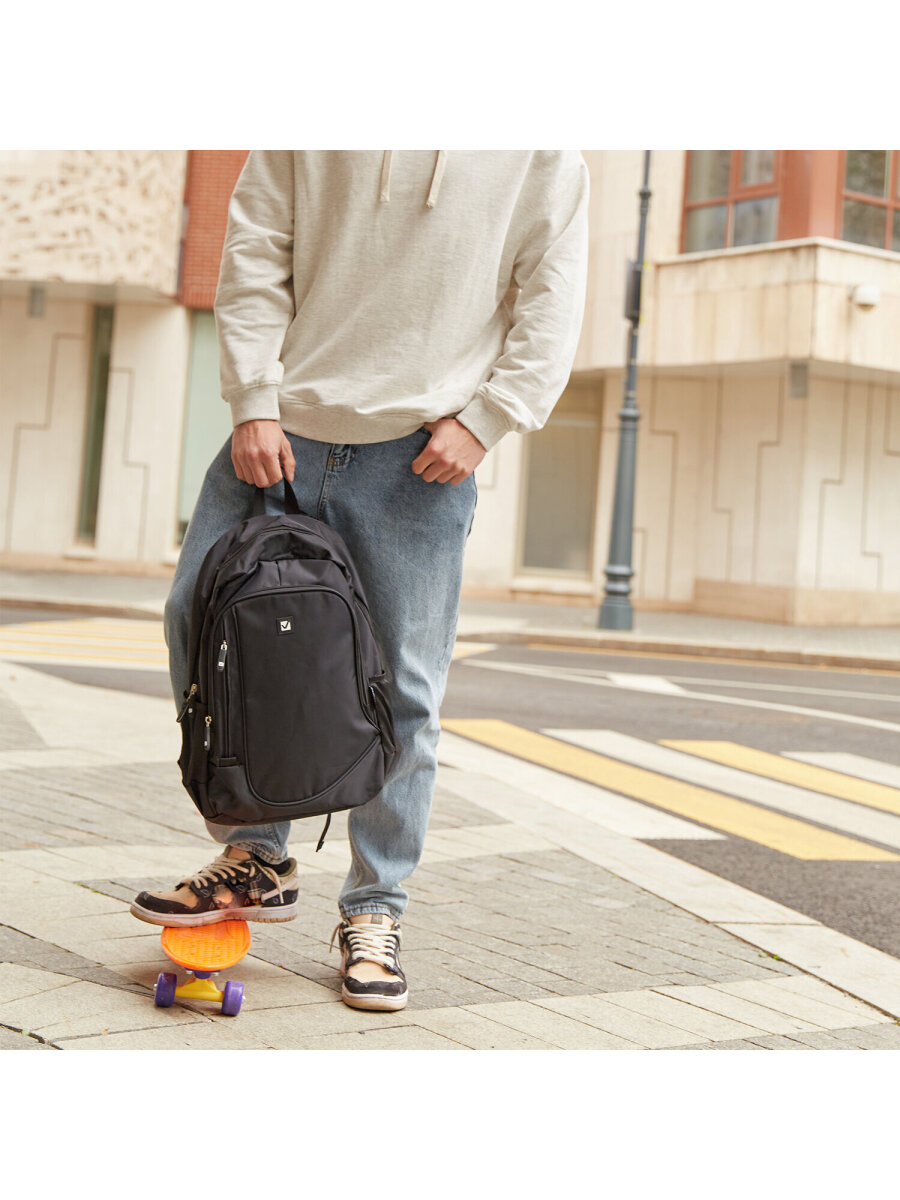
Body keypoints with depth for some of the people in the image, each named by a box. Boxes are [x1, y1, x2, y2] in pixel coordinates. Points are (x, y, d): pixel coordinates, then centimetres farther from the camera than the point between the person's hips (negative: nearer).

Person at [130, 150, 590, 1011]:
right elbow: (253, 253, 6)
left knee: (402, 691, -2)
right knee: (198, 621, 0)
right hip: (285, 430, 3)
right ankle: (256, 860, 16)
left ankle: (374, 913, 14)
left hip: (421, 455, -2)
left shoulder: (545, 152, 3)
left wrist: (485, 419, -9)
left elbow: (552, 293, 2)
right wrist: (254, 402, -4)